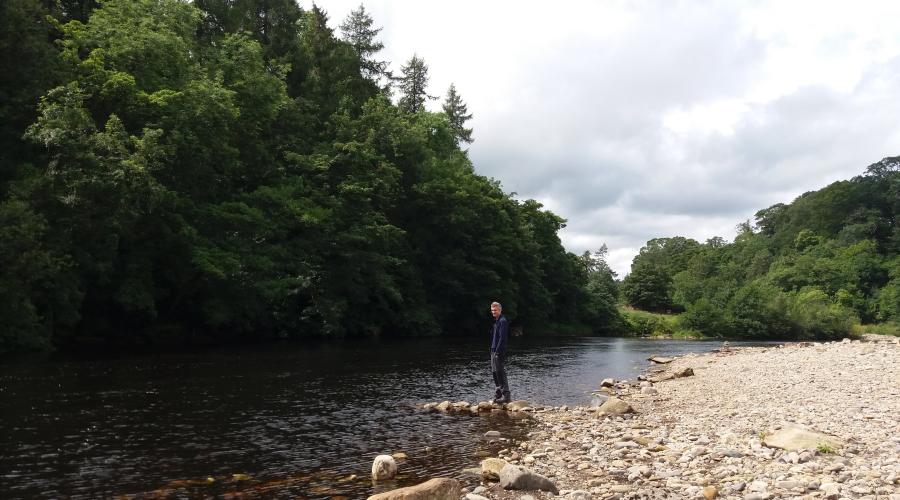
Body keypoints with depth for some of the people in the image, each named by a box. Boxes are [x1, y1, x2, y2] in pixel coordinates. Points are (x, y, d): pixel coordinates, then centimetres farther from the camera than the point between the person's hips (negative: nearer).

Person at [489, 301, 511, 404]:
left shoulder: (503, 321, -13)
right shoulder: (496, 321, 17)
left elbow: (502, 338, -19)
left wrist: (498, 352, -21)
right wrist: (492, 350, 17)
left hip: (499, 351, -10)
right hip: (494, 350, 10)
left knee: (500, 372, -9)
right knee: (494, 372, 12)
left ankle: (505, 395, -6)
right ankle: (497, 394, 19)